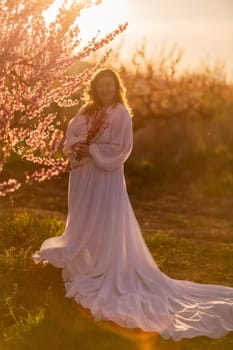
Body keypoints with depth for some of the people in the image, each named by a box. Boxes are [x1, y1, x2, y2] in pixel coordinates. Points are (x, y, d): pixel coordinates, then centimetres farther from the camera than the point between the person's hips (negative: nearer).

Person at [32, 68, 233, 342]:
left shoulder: (121, 113, -9)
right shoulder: (87, 110, 9)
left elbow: (122, 148, -14)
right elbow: (71, 134, 10)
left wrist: (91, 150, -16)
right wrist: (75, 145, -12)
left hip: (106, 175, -6)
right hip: (82, 174, 6)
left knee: (106, 227, -5)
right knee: (84, 224, 15)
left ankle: (107, 278, 0)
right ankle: (82, 266, 28)